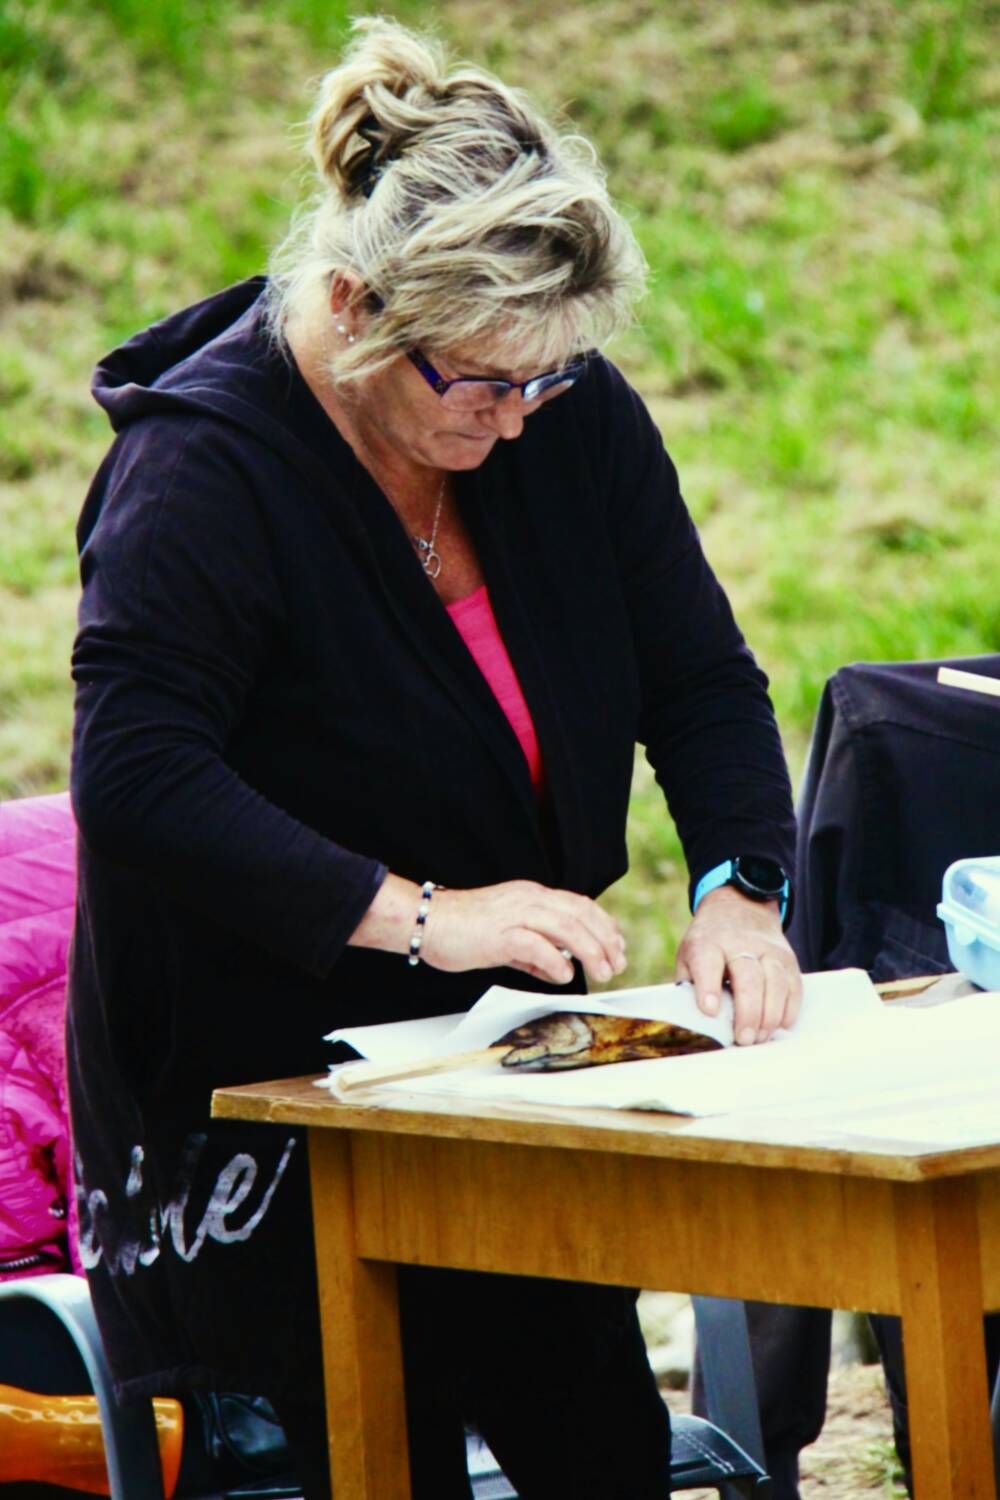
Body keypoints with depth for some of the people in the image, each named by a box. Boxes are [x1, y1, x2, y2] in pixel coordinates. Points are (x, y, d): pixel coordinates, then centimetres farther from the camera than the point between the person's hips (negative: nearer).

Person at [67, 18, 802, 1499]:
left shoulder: (574, 421, -1)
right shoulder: (206, 461, -19)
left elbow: (703, 679, 4)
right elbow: (136, 778, -26)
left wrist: (737, 884, -16)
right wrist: (414, 915, -31)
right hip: (266, 1084, -6)